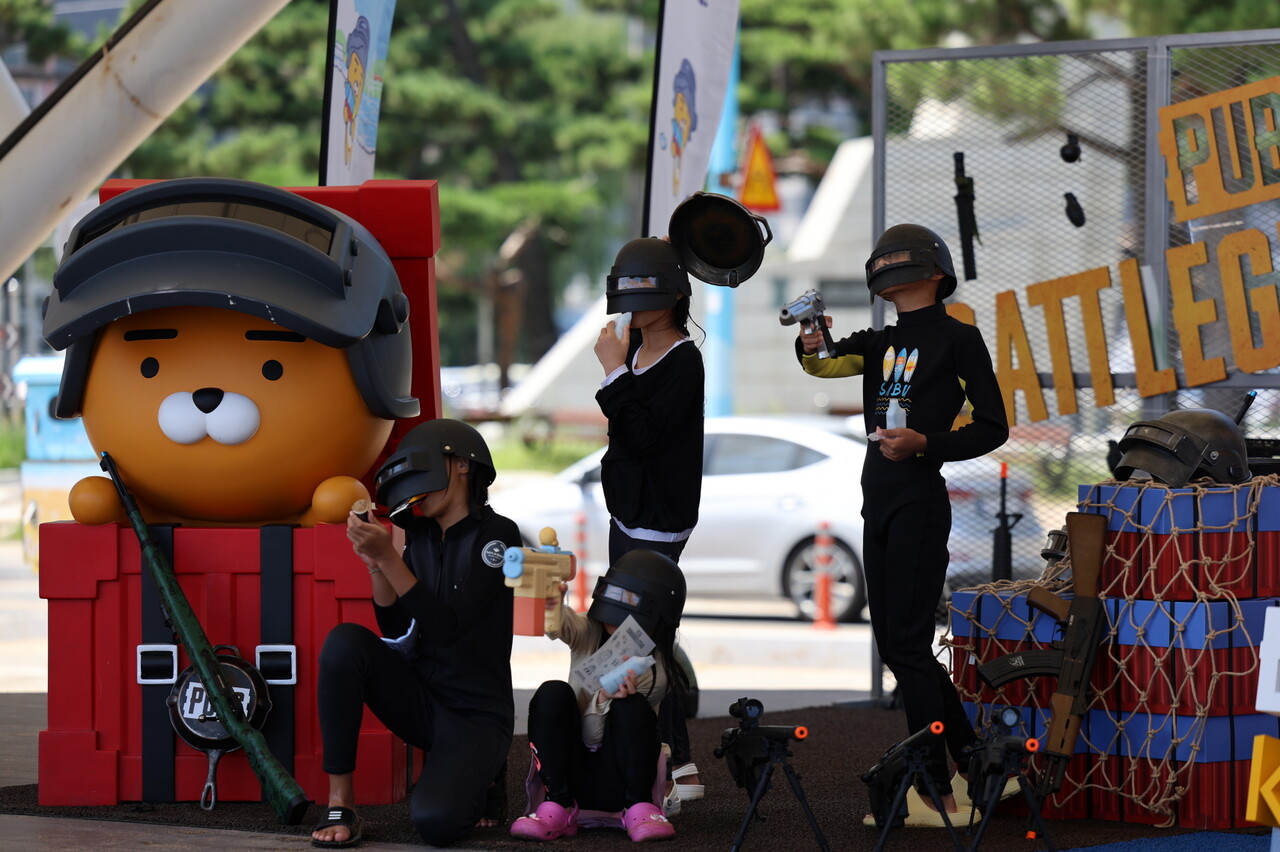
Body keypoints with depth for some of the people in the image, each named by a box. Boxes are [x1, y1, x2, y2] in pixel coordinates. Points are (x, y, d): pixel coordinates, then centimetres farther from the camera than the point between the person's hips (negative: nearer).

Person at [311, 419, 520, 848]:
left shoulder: (496, 535, -11)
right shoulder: (421, 535, 9)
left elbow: (449, 627, -21)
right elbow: (396, 632, 2)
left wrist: (389, 558, -25)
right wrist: (375, 563, -11)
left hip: (477, 714, -6)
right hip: (421, 698, 6)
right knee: (345, 642, -22)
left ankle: (478, 780, 9)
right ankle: (339, 802, -19)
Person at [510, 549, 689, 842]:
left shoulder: (658, 672, -9)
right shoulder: (588, 634, 0)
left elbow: (593, 736, -13)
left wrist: (603, 699, -34)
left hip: (615, 782, -2)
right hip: (572, 776, 2)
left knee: (632, 706, -29)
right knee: (553, 693, -24)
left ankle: (639, 808, -18)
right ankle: (557, 808, -24)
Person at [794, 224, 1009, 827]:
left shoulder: (957, 339, -3)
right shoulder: (879, 343, 18)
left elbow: (993, 428, -5)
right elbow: (830, 362, 2)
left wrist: (923, 443, -18)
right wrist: (811, 346, -21)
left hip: (920, 500, -8)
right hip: (878, 504, 8)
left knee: (907, 643, -11)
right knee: (894, 645, 9)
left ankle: (935, 793, -9)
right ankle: (974, 764, 17)